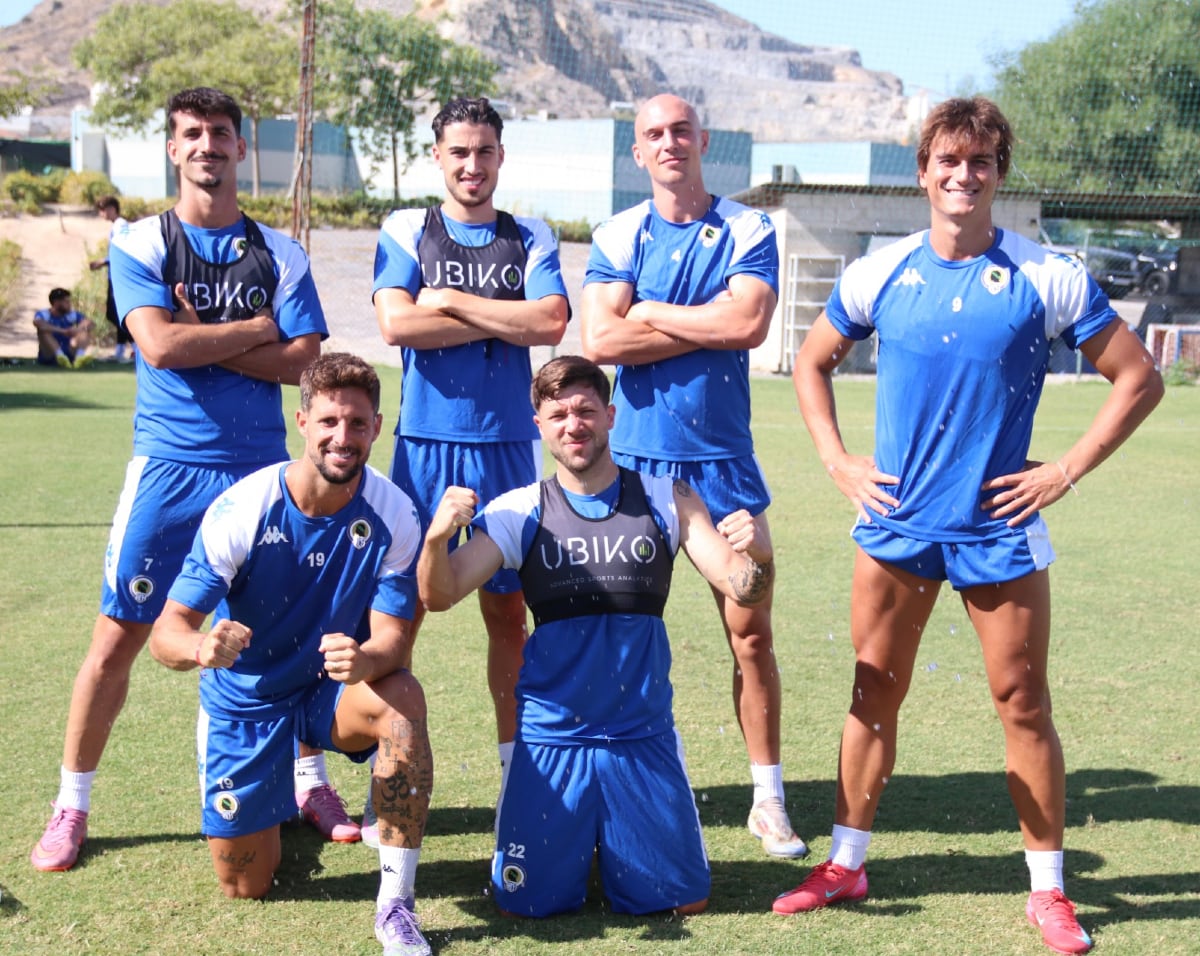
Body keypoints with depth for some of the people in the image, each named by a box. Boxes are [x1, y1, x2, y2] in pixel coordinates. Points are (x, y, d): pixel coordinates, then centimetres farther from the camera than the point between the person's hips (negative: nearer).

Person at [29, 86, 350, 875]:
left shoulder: (281, 253, 6)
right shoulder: (140, 245, 0)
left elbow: (304, 361, -5)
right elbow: (160, 345, -14)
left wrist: (201, 342, -12)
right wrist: (257, 328, -6)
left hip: (262, 468, 2)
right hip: (168, 467, -2)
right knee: (118, 637, 0)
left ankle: (311, 780, 27)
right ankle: (72, 805, 14)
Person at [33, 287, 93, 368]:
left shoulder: (72, 315, 6)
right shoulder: (43, 314, -4)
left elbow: (88, 322, -12)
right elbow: (37, 323, -29)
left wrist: (78, 330, -35)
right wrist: (63, 331, -37)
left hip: (69, 354, 3)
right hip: (48, 356, -3)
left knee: (85, 330, -13)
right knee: (44, 330, -24)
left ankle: (80, 356, -43)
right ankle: (59, 355, -46)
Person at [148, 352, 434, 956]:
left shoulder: (393, 515, -19)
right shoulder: (241, 510, -23)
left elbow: (392, 638, -20)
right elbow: (166, 632, -22)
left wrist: (365, 660, -45)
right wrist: (200, 647, -47)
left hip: (332, 693, 0)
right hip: (246, 700, 0)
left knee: (402, 699, -35)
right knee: (245, 887, 3)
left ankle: (396, 904, -23)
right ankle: (273, 809, 40)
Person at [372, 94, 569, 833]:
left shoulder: (531, 239, 10)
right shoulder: (405, 232, 7)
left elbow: (551, 324, -8)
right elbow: (397, 324, -9)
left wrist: (451, 301, -8)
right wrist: (502, 322, -7)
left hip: (507, 445, 1)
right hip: (425, 442, -1)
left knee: (508, 610, 6)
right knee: (402, 604, 0)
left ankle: (515, 764, 15)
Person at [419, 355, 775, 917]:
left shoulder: (667, 501, 0)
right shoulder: (519, 513, -2)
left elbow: (741, 590, -5)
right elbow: (439, 596, -11)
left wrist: (758, 555, -29)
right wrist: (437, 537, -33)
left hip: (643, 738, 1)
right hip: (551, 738, -1)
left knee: (683, 901, 2)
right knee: (527, 903, -3)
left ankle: (612, 843, 33)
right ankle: (575, 840, 29)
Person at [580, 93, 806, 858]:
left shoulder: (749, 231, 3)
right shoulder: (616, 237, 5)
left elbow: (751, 322, -15)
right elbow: (599, 340, -10)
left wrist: (651, 314, -7)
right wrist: (708, 326, -9)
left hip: (722, 459, -1)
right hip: (635, 457, 1)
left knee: (750, 630, -1)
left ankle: (769, 799, 10)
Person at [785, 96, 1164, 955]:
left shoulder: (1049, 278, -6)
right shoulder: (880, 274, 1)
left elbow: (1139, 378, 0)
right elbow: (812, 363, 16)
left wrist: (1067, 471, -6)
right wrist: (837, 461, 5)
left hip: (1001, 526, -2)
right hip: (895, 522, 2)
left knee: (1022, 704, 4)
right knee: (874, 695, 9)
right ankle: (846, 866, 22)